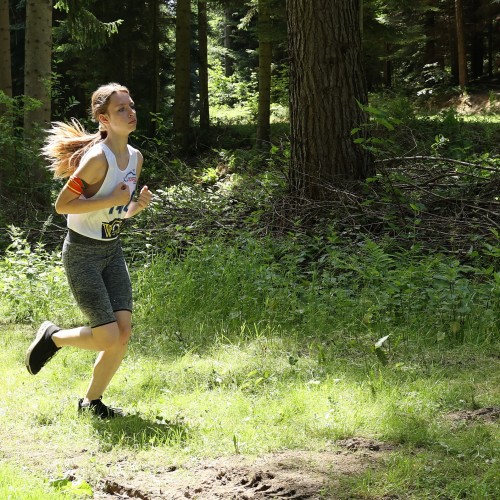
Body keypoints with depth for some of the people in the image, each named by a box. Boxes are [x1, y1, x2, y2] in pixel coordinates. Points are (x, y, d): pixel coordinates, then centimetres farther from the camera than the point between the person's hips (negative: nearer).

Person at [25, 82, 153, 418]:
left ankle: (92, 401, 17)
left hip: (113, 252, 7)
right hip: (82, 254, -7)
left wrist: (138, 204, -6)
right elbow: (62, 205, -20)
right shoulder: (97, 158, -21)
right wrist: (110, 200, -25)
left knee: (124, 333, -2)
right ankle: (52, 337, 18)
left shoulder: (135, 158, 5)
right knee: (107, 338, -12)